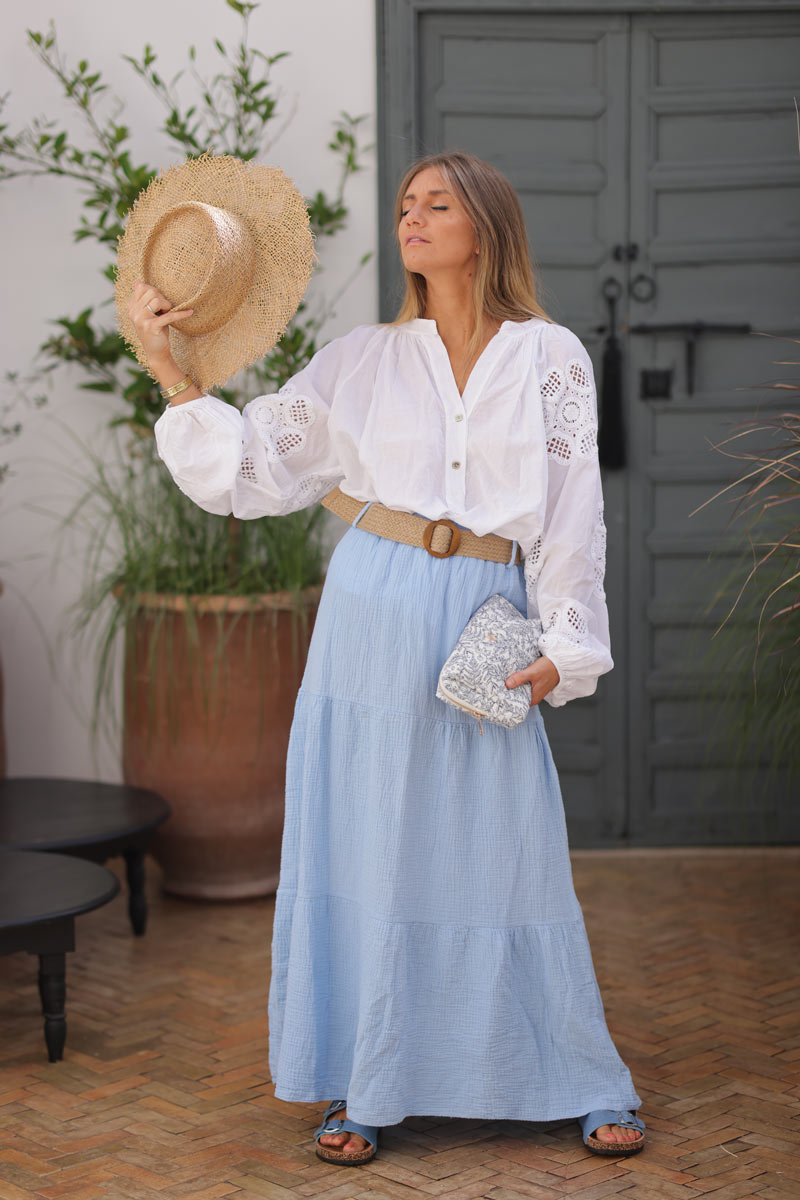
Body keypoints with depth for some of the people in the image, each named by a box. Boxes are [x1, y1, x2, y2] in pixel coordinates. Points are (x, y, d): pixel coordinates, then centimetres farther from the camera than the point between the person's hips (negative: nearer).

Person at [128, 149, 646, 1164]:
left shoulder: (550, 359, 5)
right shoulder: (361, 363, 8)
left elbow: (572, 515, 3)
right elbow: (248, 466, 4)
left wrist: (563, 647, -3)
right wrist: (173, 372, -5)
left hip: (486, 624, -1)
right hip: (375, 615, 1)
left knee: (504, 851, 3)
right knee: (364, 844, 4)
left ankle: (585, 1087, 21)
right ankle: (364, 1090, 19)